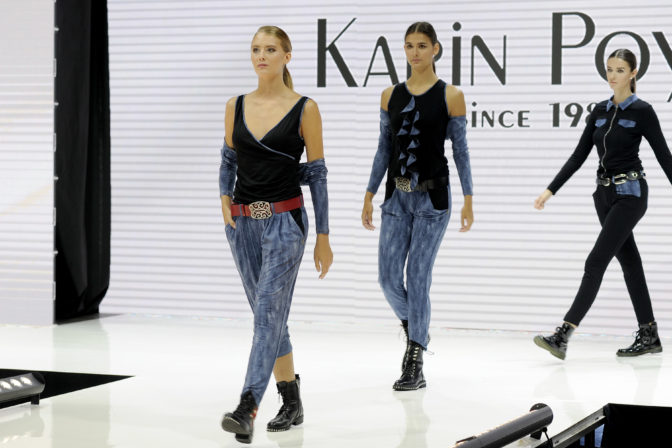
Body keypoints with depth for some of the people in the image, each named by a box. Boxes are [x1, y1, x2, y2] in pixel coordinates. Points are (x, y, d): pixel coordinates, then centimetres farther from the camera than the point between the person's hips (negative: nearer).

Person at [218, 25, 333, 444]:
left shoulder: (305, 109, -4)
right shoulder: (236, 107, 7)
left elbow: (317, 174, -2)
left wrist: (324, 237, -3)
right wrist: (225, 198, -2)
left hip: (285, 220, -5)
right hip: (243, 221, 5)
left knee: (268, 312, -15)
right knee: (270, 314, 12)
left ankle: (247, 409, -23)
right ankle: (292, 401, 26)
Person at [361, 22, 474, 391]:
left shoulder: (450, 96, -3)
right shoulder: (391, 95, 7)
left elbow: (460, 149, -1)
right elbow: (384, 149, 11)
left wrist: (468, 199, -4)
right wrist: (369, 196, 8)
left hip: (432, 197, -4)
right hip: (397, 197, 4)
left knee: (417, 277, -5)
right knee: (388, 276, -1)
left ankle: (414, 366, 4)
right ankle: (414, 330, 31)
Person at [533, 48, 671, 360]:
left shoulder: (642, 111, -8)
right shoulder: (600, 111, 11)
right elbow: (579, 155, 11)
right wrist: (550, 190, 5)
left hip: (630, 194, -7)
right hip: (605, 194, 7)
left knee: (596, 262, -13)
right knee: (628, 262, 11)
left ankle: (563, 336, -19)